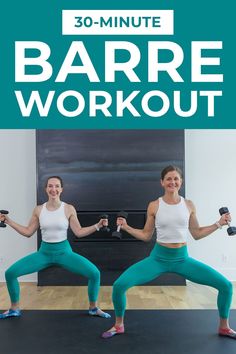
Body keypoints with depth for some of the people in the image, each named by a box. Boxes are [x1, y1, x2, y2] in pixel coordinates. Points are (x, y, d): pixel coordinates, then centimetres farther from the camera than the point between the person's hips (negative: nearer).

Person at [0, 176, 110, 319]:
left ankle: (94, 308, 9)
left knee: (94, 273, -20)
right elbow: (28, 232, 6)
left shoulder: (69, 209, -8)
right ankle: (14, 309, 17)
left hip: (64, 252, -2)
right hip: (44, 252, 2)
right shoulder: (38, 210, -1)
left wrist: (97, 226, -16)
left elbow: (79, 232, -5)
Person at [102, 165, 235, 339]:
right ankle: (119, 325, 12)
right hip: (158, 258, -2)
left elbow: (197, 234, 9)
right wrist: (126, 227, -7)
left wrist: (218, 224, 3)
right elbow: (146, 235, 4)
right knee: (119, 285, -18)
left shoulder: (189, 205, 0)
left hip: (183, 259, 2)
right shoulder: (154, 206, -5)